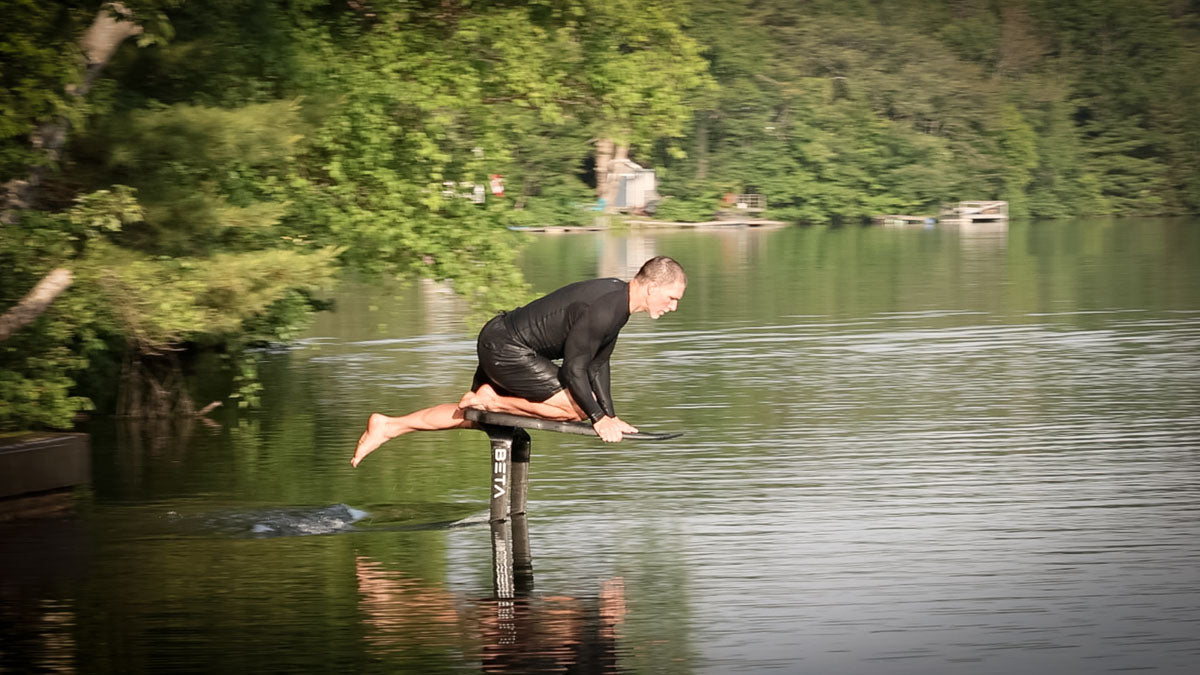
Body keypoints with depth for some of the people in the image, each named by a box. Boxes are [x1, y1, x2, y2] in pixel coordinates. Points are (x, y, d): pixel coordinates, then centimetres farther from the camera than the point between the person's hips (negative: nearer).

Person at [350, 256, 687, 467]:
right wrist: (600, 419, -15)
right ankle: (493, 400, -6)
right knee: (579, 407, -14)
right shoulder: (604, 309, -25)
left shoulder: (618, 298, 6)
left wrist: (610, 415, 12)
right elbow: (574, 369, -23)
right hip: (507, 348, -10)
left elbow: (597, 363, 15)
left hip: (499, 343, 10)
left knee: (474, 417, 22)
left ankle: (388, 426, 24)